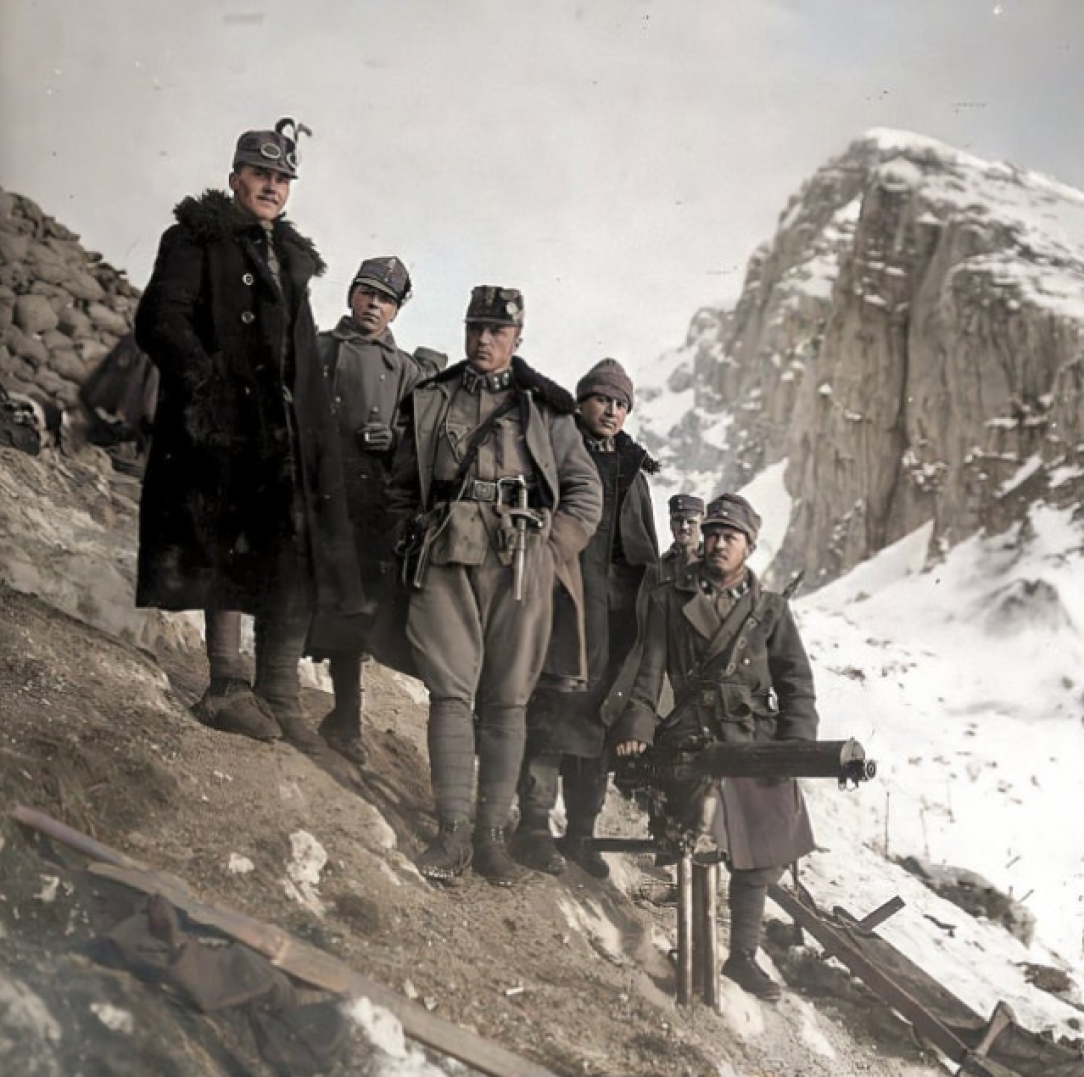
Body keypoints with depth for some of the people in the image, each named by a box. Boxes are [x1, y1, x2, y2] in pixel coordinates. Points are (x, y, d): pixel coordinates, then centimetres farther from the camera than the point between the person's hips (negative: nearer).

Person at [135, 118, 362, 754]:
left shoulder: (292, 258, 26)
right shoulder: (196, 240, 6)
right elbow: (162, 320, -8)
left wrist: (321, 436, 17)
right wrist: (202, 375, -24)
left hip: (288, 427, 7)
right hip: (225, 419, -6)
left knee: (298, 554, 0)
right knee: (232, 546, -13)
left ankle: (281, 700, 1)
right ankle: (228, 686, -11)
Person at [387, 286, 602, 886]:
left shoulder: (545, 408, 11)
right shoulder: (431, 401, 15)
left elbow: (585, 492, 11)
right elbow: (404, 485, 20)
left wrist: (552, 550, 1)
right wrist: (415, 543, 8)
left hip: (520, 567, 0)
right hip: (447, 563, 1)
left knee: (507, 700, 0)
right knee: (451, 692, -6)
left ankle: (492, 834, 5)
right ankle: (452, 831, -4)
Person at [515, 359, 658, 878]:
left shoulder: (633, 469, 23)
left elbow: (648, 549, 25)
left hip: (621, 601, 6)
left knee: (602, 711, 6)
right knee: (556, 703, -13)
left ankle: (580, 830, 13)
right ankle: (533, 825, -8)